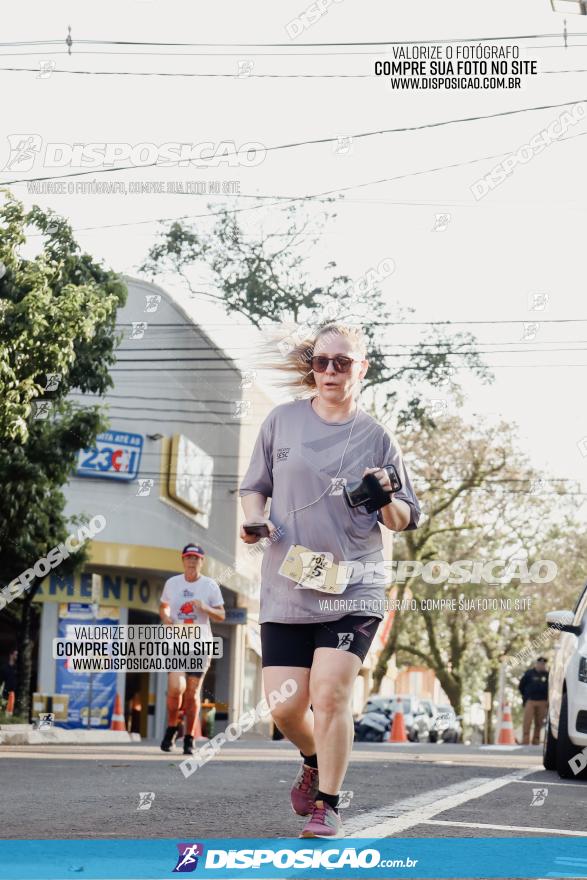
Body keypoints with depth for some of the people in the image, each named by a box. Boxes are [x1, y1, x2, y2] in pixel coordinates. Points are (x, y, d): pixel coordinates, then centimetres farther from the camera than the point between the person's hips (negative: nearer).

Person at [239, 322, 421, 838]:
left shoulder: (375, 438, 2)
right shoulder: (282, 421, 5)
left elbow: (405, 521, 8)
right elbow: (254, 486, 15)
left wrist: (386, 499, -13)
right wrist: (254, 519, -5)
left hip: (354, 588, -2)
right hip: (287, 589, 2)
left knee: (330, 692, -15)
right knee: (285, 706, -1)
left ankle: (327, 806, 0)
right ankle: (315, 762, 32)